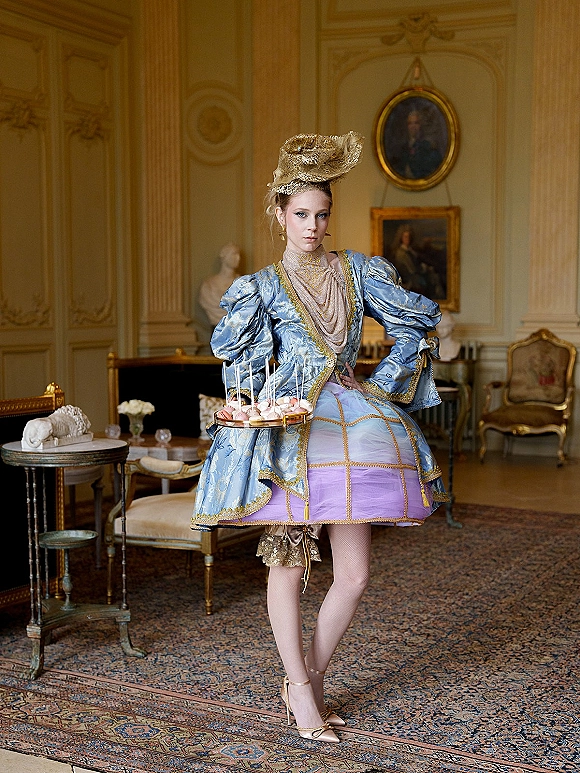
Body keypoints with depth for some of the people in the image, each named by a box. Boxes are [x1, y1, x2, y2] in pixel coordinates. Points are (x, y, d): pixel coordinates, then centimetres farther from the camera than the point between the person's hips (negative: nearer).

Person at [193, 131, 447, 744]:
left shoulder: (357, 271, 12)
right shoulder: (263, 286, 7)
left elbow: (414, 326, 15)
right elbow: (240, 363, 3)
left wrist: (383, 385, 8)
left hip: (351, 424, 3)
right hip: (289, 430, -3)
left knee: (354, 574, 0)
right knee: (289, 566, 0)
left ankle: (308, 681, 18)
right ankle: (301, 689, 16)